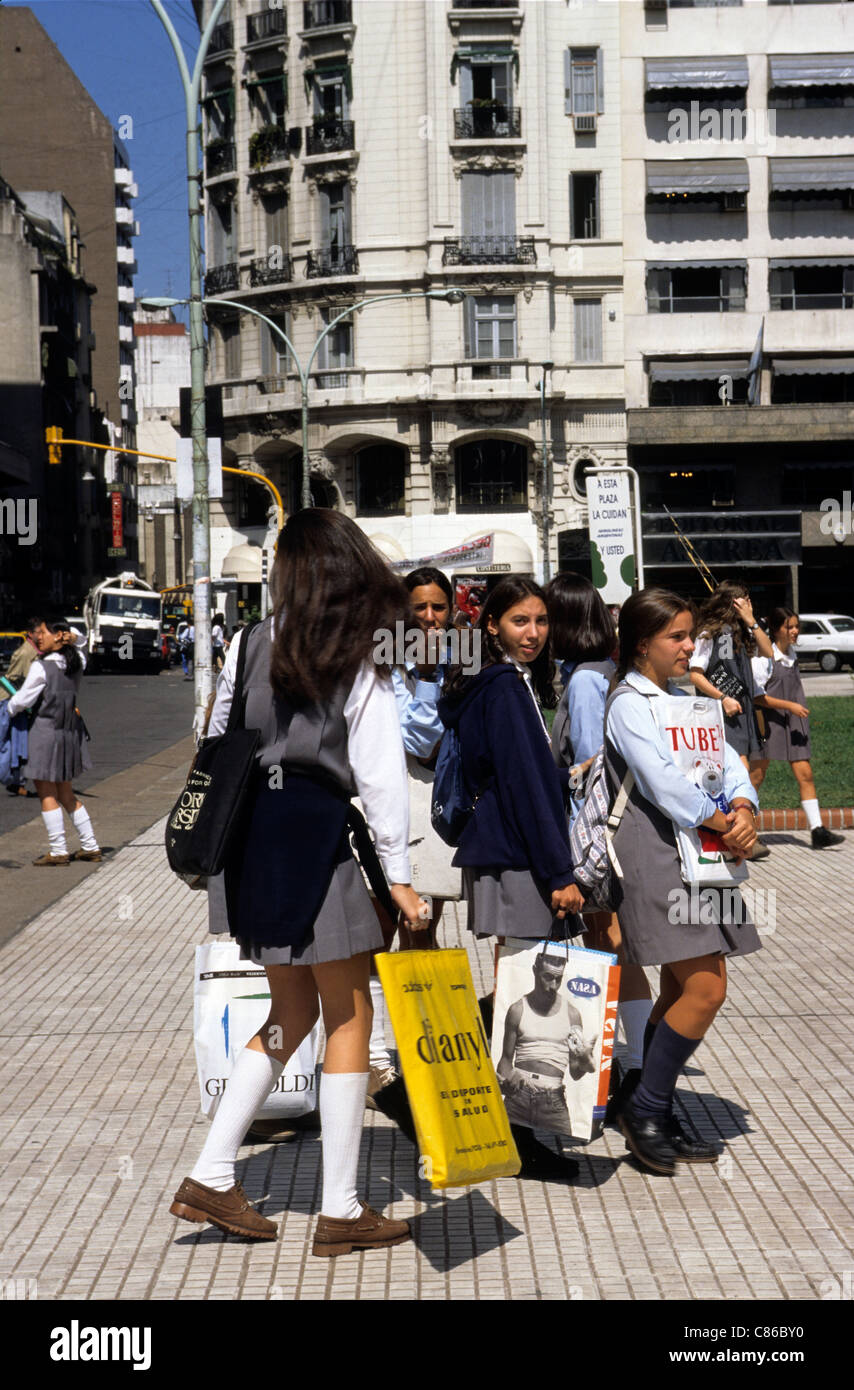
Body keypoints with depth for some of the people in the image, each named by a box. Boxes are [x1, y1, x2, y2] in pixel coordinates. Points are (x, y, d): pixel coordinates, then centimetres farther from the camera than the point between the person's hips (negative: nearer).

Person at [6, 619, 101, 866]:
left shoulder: (41, 667, -15)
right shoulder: (77, 662, 4)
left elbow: (22, 700, -8)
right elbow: (81, 642, 28)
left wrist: (10, 708, 12)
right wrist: (73, 637, 7)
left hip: (46, 731, -7)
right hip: (71, 732, 7)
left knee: (47, 794, 3)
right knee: (65, 793, 17)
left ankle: (58, 851, 3)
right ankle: (90, 846, 18)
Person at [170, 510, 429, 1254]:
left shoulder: (249, 645, 4)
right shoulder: (360, 667, -6)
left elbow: (217, 743, 7)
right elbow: (381, 776, -9)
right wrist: (398, 875, -5)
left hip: (251, 845, 5)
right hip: (317, 844, -5)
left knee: (292, 1010, 19)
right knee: (349, 1020, 6)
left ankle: (211, 1176, 17)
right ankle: (341, 1211, 11)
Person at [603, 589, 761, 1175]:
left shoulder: (684, 700, 20)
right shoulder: (628, 703, -7)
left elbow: (725, 758, 11)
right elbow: (659, 779, -19)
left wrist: (744, 808, -8)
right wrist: (721, 820, -14)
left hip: (700, 855, 9)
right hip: (656, 856, -8)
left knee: (682, 990, 10)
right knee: (706, 989, -12)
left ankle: (657, 1109, 20)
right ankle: (644, 1109, 1)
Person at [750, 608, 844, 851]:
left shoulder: (792, 655, 10)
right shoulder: (764, 657, -12)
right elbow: (756, 695, -16)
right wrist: (789, 706, -19)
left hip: (794, 723, 6)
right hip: (770, 721, -6)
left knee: (805, 774, -2)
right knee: (757, 775, 3)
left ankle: (817, 831, -4)